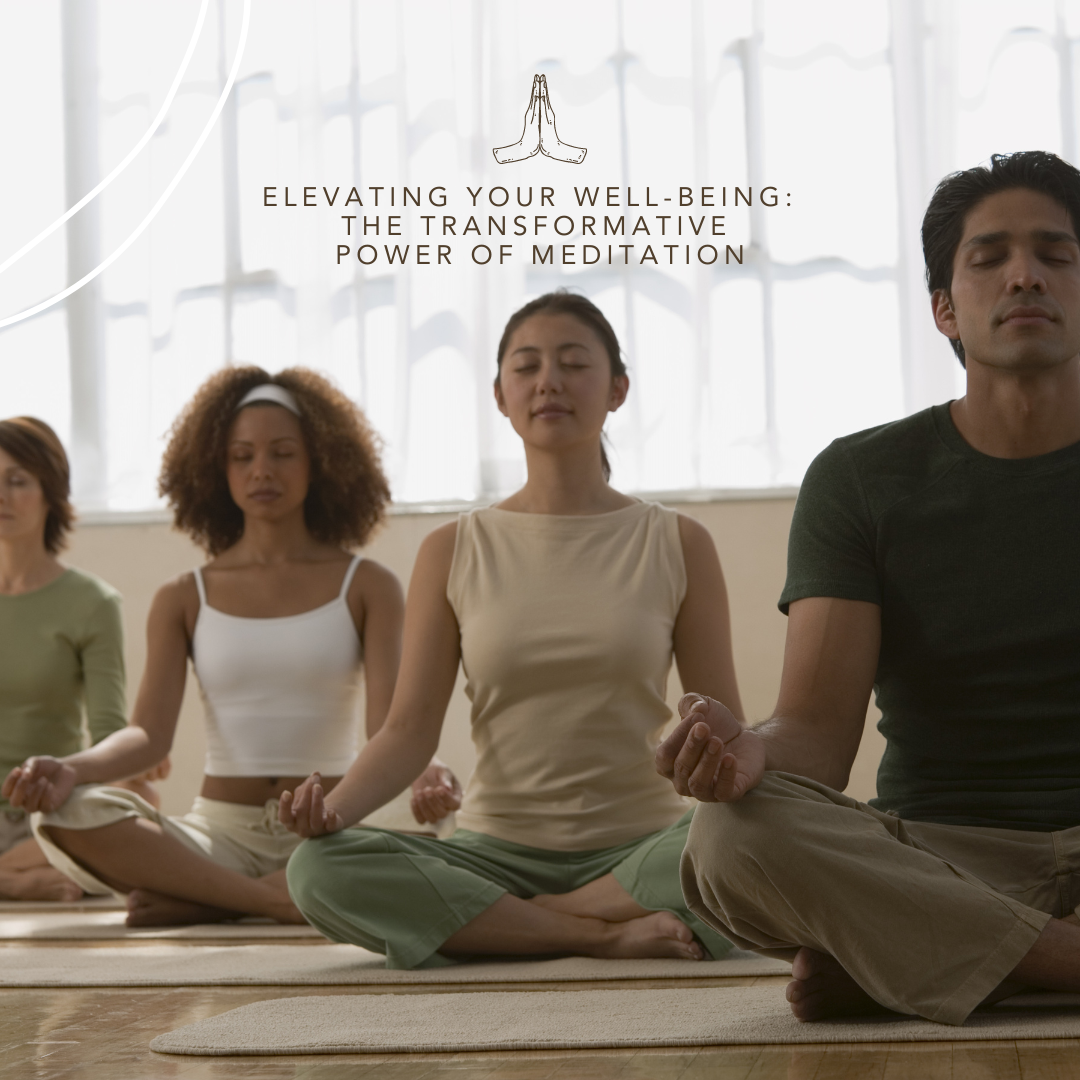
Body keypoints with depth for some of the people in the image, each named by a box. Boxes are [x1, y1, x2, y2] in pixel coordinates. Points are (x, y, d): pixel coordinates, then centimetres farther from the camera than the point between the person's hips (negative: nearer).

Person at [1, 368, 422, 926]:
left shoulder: (366, 587, 7)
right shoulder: (184, 601, 11)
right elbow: (149, 733, -2)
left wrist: (423, 776, -31)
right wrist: (70, 768, -24)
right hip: (220, 832, 0)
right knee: (64, 814, -27)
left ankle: (196, 900, -25)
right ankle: (277, 900, -32)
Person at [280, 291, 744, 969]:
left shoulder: (678, 546, 5)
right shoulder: (454, 552, 7)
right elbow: (411, 729, 0)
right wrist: (334, 805, -20)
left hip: (637, 851, -1)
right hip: (498, 852, 1)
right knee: (319, 869, -28)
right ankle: (604, 935, -23)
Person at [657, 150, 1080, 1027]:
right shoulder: (864, 479, 7)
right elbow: (819, 729, -4)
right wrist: (747, 751, -29)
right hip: (943, 850, 0)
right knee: (736, 838, -31)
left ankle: (887, 962, -26)